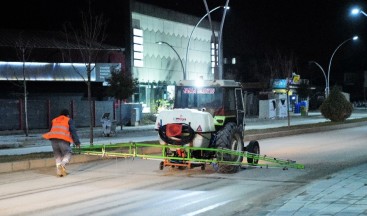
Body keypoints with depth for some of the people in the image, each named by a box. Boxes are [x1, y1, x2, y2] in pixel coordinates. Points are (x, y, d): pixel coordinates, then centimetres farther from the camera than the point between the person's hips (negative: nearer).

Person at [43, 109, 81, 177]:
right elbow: (73, 131, 9)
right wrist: (77, 142, 11)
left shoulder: (54, 120, 28)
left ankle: (59, 171, 4)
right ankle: (63, 164, -24)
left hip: (53, 138, 4)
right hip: (63, 139, -4)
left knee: (57, 154, 14)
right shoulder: (69, 120, 15)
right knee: (67, 153, 5)